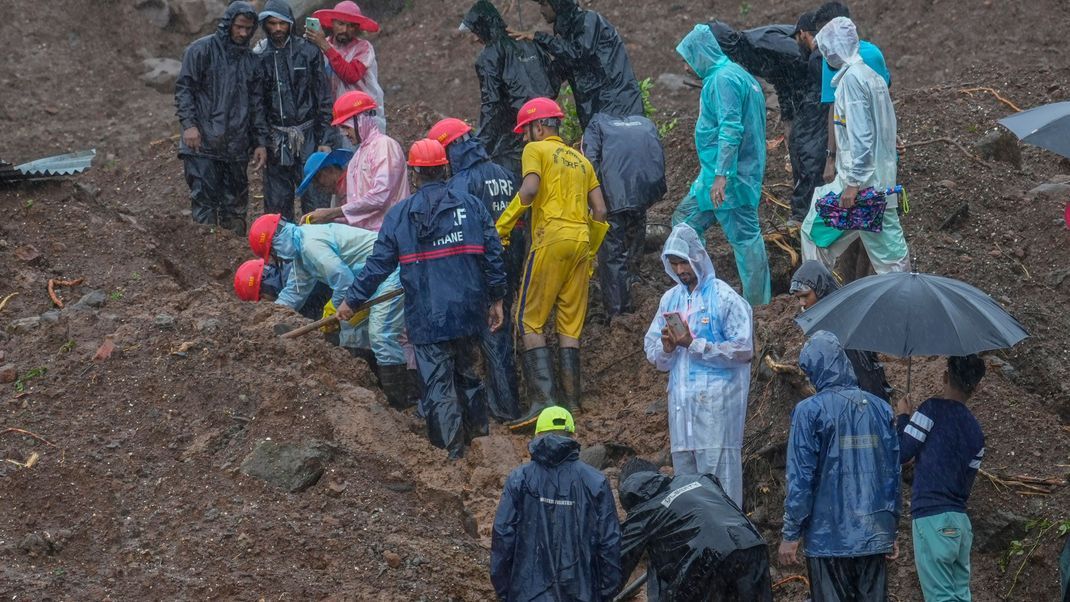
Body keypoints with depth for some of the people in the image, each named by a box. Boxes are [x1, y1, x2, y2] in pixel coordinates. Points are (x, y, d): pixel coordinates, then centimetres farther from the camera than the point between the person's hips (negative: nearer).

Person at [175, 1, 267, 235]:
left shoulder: (250, 60, 16)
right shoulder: (202, 50, -1)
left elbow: (256, 104, 18)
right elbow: (184, 88, -4)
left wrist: (260, 142, 12)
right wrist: (189, 124, -16)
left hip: (236, 146, 5)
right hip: (203, 144, -5)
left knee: (235, 207, 7)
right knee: (205, 201, -8)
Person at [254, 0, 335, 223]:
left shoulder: (308, 52, 0)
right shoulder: (258, 56, 3)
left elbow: (324, 99, 2)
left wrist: (325, 140, -3)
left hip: (307, 137, -2)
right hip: (275, 138, 2)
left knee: (314, 197, -5)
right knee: (277, 201, 6)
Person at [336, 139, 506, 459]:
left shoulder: (399, 214, -1)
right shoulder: (471, 205, 2)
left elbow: (378, 263, 1)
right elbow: (492, 254, 1)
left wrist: (352, 300, 12)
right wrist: (496, 299, 9)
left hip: (426, 317, -3)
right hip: (468, 311, 3)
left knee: (438, 384, 1)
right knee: (465, 371, 22)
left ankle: (453, 453, -2)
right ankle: (478, 430, 29)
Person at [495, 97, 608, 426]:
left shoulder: (536, 150, 4)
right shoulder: (580, 159, 22)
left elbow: (530, 189, -15)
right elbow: (600, 211, 17)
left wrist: (502, 225, -8)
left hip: (551, 239, -6)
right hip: (581, 240, 6)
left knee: (530, 322, -4)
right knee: (570, 326, 10)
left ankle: (545, 399, -16)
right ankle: (571, 401, 7)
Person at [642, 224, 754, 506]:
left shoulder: (724, 298, -4)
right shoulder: (670, 299, 15)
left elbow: (743, 349, -10)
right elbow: (652, 351, 18)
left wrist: (694, 344, -13)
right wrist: (666, 348, -7)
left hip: (716, 401, -6)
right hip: (681, 397, 6)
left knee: (718, 471, -10)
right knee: (684, 470, 8)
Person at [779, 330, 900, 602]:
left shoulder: (810, 411, -8)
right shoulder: (880, 409, 6)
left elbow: (801, 478, -9)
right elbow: (894, 473, 9)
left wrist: (791, 534, -2)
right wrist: (891, 529, 16)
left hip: (828, 537, -4)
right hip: (874, 537, 4)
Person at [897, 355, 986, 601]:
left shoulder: (933, 409, -7)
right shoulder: (975, 431, 14)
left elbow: (901, 454, -8)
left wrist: (903, 418, 10)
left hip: (932, 518, -7)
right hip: (961, 522, 7)